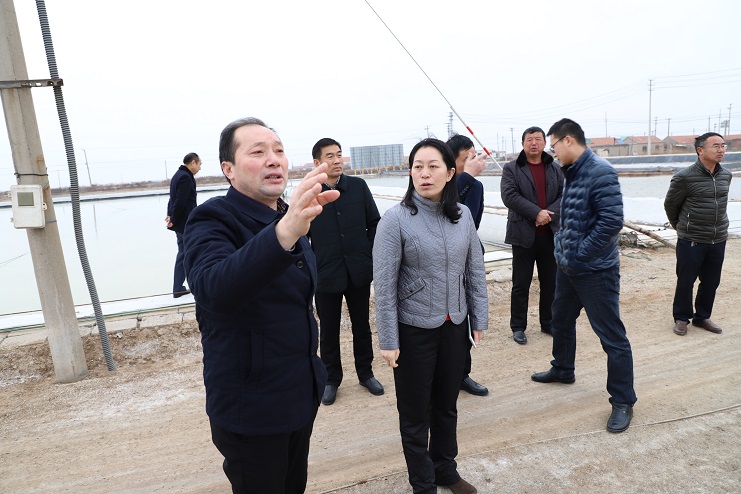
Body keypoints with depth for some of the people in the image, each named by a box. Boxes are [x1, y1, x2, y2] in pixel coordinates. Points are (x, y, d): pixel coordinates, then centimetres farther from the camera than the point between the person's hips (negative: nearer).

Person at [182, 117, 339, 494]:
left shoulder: (290, 219, 5)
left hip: (302, 395, 7)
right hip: (251, 409, -7)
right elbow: (213, 289, -42)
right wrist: (284, 233, -54)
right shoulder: (213, 220, -19)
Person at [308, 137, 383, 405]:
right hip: (326, 273, -1)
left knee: (362, 325, 16)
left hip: (359, 271, 2)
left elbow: (374, 223, 5)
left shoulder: (358, 186, -1)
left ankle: (365, 372, 35)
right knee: (329, 330, 12)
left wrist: (369, 254, 0)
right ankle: (331, 378, 31)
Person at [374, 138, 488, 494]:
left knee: (447, 405, 21)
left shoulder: (462, 215, -2)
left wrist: (479, 320, 6)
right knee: (415, 412, 12)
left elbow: (475, 271, 5)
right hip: (414, 330, -4)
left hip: (455, 325, 4)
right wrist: (388, 341, -13)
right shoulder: (396, 219, -15)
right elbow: (384, 285, -14)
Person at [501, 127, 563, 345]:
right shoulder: (511, 169, 0)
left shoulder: (555, 169, 11)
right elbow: (509, 196, -13)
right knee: (521, 283, 4)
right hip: (523, 234, -4)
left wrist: (550, 214, -14)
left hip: (550, 233, 4)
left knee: (550, 282, 13)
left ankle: (548, 323, 28)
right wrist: (536, 213, -20)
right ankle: (518, 327, 15)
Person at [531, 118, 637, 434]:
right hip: (568, 267, 10)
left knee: (611, 336, 2)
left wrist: (580, 254, -20)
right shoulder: (571, 173, 9)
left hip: (596, 271, -9)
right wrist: (562, 247, 5)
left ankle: (623, 402, 16)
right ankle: (563, 370, 45)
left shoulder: (600, 172, -19)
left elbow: (612, 221, -26)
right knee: (561, 321, 23)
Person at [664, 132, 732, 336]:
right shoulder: (684, 177, -15)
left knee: (711, 282, 13)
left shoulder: (726, 175, 5)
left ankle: (702, 317, 30)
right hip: (691, 241, -5)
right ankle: (681, 318, 21)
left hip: (718, 240, 6)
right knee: (685, 281, 5)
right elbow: (670, 205, -3)